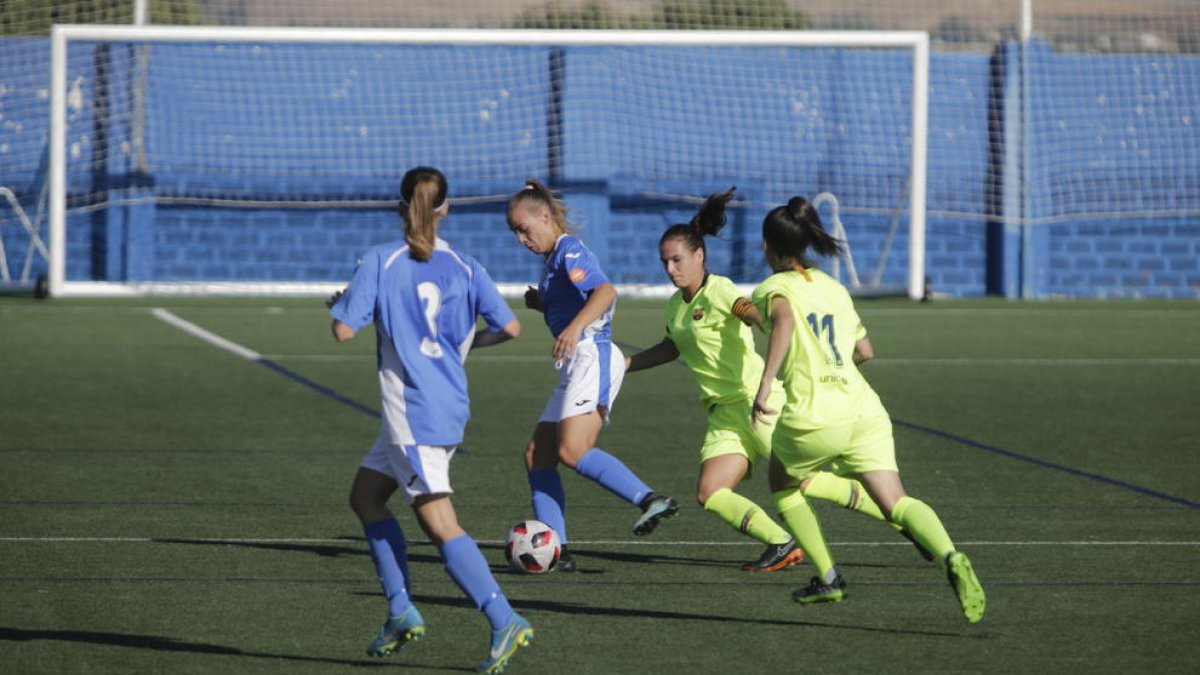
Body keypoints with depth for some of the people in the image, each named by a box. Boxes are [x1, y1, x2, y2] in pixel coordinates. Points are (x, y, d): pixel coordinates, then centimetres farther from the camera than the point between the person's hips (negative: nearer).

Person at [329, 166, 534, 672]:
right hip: (450, 405, 7)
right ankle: (401, 612, 16)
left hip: (412, 412, -7)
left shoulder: (379, 262, -7)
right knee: (365, 495, 21)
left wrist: (341, 302, 12)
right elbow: (510, 327, 1)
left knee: (441, 526, -10)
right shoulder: (463, 267, 5)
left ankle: (505, 622, -21)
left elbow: (344, 331, -11)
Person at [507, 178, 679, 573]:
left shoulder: (569, 251, -8)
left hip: (592, 357, -10)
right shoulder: (555, 258, 22)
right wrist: (541, 304, 13)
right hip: (576, 365, 10)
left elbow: (606, 291, -25)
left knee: (572, 451, -24)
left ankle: (650, 500, -29)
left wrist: (575, 327, -39)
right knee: (537, 456, 5)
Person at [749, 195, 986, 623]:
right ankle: (950, 558, -34)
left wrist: (765, 384, -29)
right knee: (896, 504, -6)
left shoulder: (774, 288, 3)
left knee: (783, 483, 26)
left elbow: (784, 319, -22)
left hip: (813, 418, -4)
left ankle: (828, 578, 22)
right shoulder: (834, 288, 20)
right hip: (864, 410, 4)